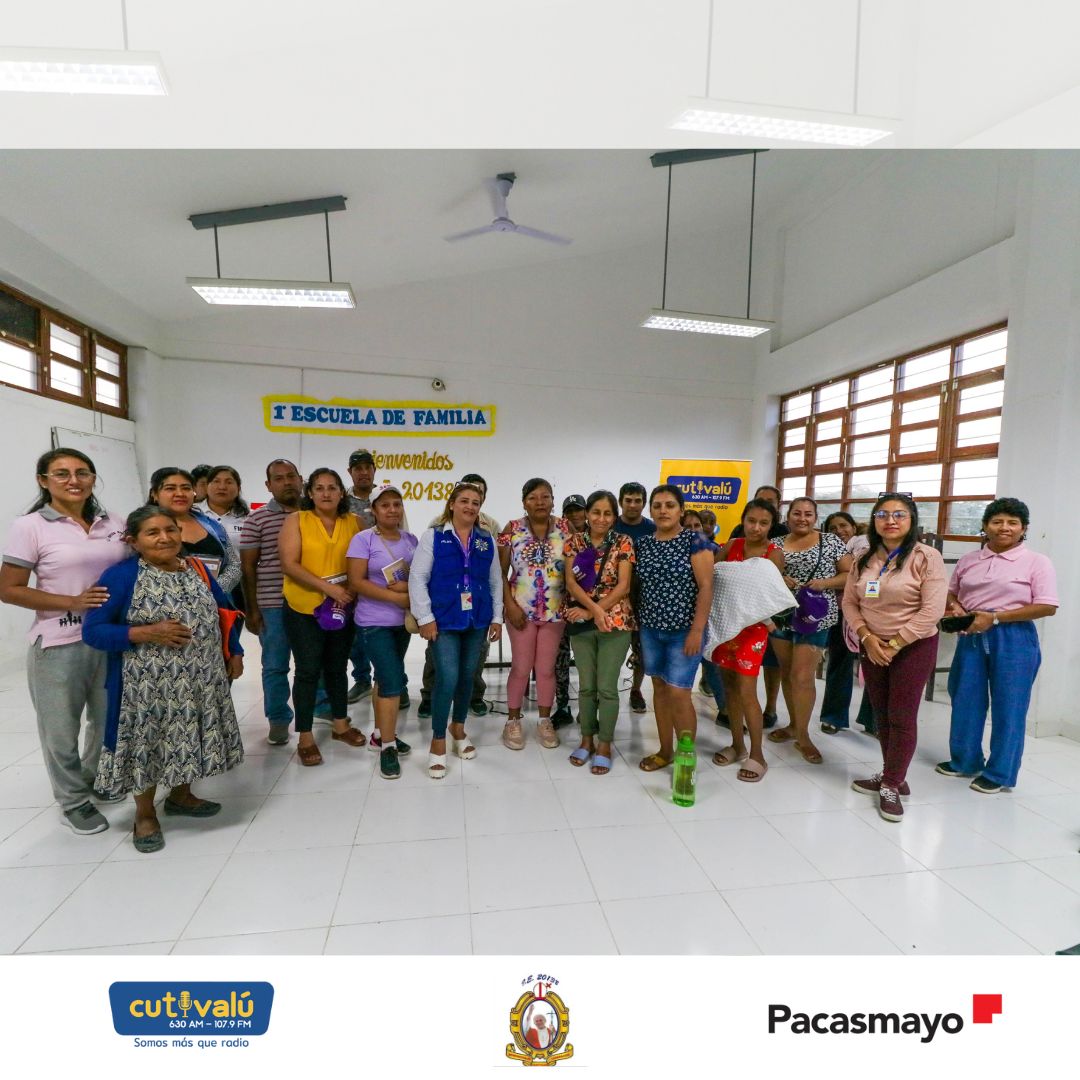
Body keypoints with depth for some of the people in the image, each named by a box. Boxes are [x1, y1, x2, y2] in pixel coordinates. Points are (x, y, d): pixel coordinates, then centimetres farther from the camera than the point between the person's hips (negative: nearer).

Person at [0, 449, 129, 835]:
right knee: (62, 729, 11)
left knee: (110, 720, 17)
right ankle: (73, 801, 32)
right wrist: (72, 602, -19)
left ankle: (96, 781, 42)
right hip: (59, 644, -3)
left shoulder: (113, 523, 5)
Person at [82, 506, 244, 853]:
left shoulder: (197, 569, 4)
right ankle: (145, 815, 29)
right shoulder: (120, 576, -11)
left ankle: (180, 796, 40)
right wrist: (146, 633, -22)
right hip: (149, 686, -4)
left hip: (201, 680, 5)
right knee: (151, 743, 8)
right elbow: (92, 630, -11)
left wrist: (234, 653, 8)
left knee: (188, 737, 17)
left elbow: (225, 612, 13)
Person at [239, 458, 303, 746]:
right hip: (273, 604, -2)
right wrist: (252, 609, -4)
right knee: (275, 666, 8)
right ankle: (279, 720, 23)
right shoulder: (256, 519, -1)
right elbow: (248, 566, 0)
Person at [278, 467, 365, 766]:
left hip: (343, 607, 3)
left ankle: (340, 724, 32)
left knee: (337, 667, 16)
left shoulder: (353, 522, 3)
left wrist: (352, 589, -11)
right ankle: (305, 737, 17)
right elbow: (289, 564, -14)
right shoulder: (296, 520, -6)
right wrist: (328, 587, -21)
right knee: (308, 670, 2)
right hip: (303, 608, -3)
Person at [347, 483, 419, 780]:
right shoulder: (363, 539, -9)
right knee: (394, 680, -9)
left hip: (403, 621, 5)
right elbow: (356, 582, -15)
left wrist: (408, 586, -15)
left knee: (386, 677, 17)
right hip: (375, 622, -5)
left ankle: (380, 734, 32)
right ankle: (387, 747, 4)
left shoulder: (411, 540, 6)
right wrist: (395, 596, -21)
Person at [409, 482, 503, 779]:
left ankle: (458, 727, 37)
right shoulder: (433, 537, -3)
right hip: (444, 620, -4)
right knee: (447, 678, -9)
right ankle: (438, 741, 10)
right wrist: (425, 617, -10)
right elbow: (417, 578, -6)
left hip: (477, 620, 4)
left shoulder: (487, 540, 7)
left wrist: (496, 617, 8)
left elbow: (496, 582, 11)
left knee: (467, 676, 14)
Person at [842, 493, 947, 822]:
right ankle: (892, 776, 29)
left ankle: (891, 786, 14)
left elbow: (932, 611, -16)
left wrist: (894, 644, -16)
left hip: (913, 647, -5)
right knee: (882, 715, 13)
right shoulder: (864, 559, 5)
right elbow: (850, 602, 4)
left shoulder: (926, 557, -11)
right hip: (873, 647, 5)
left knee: (902, 717, 0)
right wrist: (867, 638, -10)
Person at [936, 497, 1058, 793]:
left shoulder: (1036, 562, -4)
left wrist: (994, 617, -17)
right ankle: (964, 761, 28)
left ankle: (999, 773, 19)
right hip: (971, 636, 4)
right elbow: (951, 592, 18)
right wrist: (954, 607, -5)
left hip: (1013, 639, -4)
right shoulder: (969, 560, 9)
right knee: (965, 700, 11)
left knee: (1008, 706, 4)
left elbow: (1047, 606, -11)